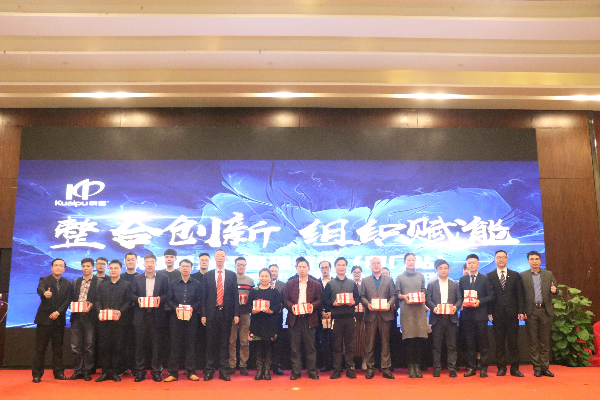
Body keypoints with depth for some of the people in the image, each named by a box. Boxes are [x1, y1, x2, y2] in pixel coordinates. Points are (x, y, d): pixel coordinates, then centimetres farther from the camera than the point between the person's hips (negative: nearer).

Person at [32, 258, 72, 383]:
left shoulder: (67, 283, 9)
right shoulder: (44, 280, 0)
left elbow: (67, 300, 1)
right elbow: (40, 289, -23)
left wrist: (58, 312, -13)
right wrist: (45, 293, -46)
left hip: (59, 319, 3)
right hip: (44, 318, -3)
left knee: (58, 347, 8)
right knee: (40, 347, 0)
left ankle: (58, 372, 16)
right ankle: (37, 374, 9)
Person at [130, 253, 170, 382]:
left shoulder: (164, 278, 6)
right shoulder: (137, 278, 12)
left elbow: (167, 294, 2)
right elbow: (132, 294, 8)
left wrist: (160, 299, -16)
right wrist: (138, 299, -11)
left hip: (157, 316, -1)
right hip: (141, 316, 1)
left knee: (156, 344, 2)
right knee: (140, 344, 4)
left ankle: (156, 371, 12)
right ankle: (140, 372, 13)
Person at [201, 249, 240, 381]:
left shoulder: (232, 275, 7)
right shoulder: (207, 275, 8)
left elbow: (235, 295, 4)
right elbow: (204, 296, 5)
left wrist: (236, 314, -2)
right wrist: (203, 314, -2)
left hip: (226, 313, 0)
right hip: (211, 312, 0)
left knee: (224, 342, 4)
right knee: (211, 342, 4)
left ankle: (223, 370, 12)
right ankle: (209, 370, 13)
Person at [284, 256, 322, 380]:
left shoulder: (316, 284, 8)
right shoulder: (290, 284, 10)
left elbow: (320, 300, 4)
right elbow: (285, 300, 6)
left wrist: (313, 305, -15)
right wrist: (292, 306, -13)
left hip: (309, 319, -1)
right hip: (294, 319, 1)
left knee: (310, 347, 3)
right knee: (295, 347, 4)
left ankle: (312, 371, 12)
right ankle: (296, 372, 11)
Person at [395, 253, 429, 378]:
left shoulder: (421, 276, 17)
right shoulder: (400, 277, 10)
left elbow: (424, 291, 18)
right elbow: (397, 294, 8)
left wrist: (422, 296, -3)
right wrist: (404, 296, -11)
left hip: (420, 309, 2)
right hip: (406, 310, -2)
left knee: (420, 339, -4)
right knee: (409, 339, -5)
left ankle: (417, 366, 4)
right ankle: (411, 367, 1)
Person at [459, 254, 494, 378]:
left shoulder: (485, 279, 4)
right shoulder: (462, 280, 12)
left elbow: (491, 296, 1)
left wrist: (480, 301, -14)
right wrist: (462, 303, -6)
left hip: (481, 314, -2)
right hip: (467, 315, 2)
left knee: (483, 342, 1)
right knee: (470, 343, 5)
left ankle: (483, 368, 8)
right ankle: (471, 368, 11)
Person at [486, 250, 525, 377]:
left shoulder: (515, 275, 9)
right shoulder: (490, 276, 7)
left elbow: (519, 294, 6)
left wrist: (521, 311, -3)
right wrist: (489, 312, -5)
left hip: (512, 313, 0)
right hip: (498, 314, 0)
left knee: (513, 341, 3)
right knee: (499, 342, 3)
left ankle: (514, 368, 11)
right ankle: (501, 368, 11)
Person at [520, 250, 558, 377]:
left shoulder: (548, 274, 11)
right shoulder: (523, 275, 4)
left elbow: (554, 290, 11)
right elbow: (520, 294, 0)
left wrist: (554, 290, -13)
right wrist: (522, 311, -8)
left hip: (545, 310, 2)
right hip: (531, 312, -2)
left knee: (545, 340, 5)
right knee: (533, 341, 3)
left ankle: (545, 367, 14)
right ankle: (537, 368, 11)